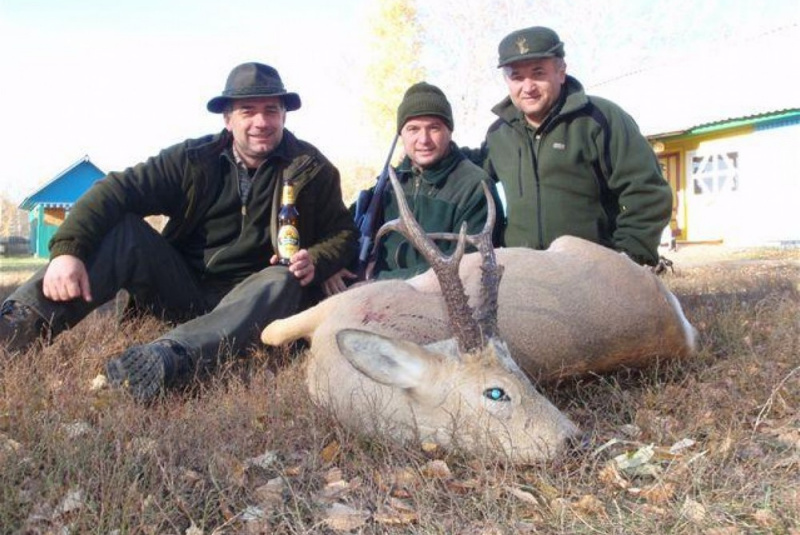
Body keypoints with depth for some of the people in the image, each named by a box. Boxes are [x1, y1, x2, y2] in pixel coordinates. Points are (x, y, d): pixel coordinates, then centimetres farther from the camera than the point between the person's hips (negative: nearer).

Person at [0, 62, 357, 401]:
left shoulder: (313, 170, -1)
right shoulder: (194, 159, -1)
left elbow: (343, 233, 3)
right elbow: (117, 190, -10)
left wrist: (315, 261, -21)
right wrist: (67, 249, -27)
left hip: (246, 298, -2)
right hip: (181, 286, 2)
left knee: (282, 283, -35)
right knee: (123, 228, -19)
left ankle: (173, 357, -57)